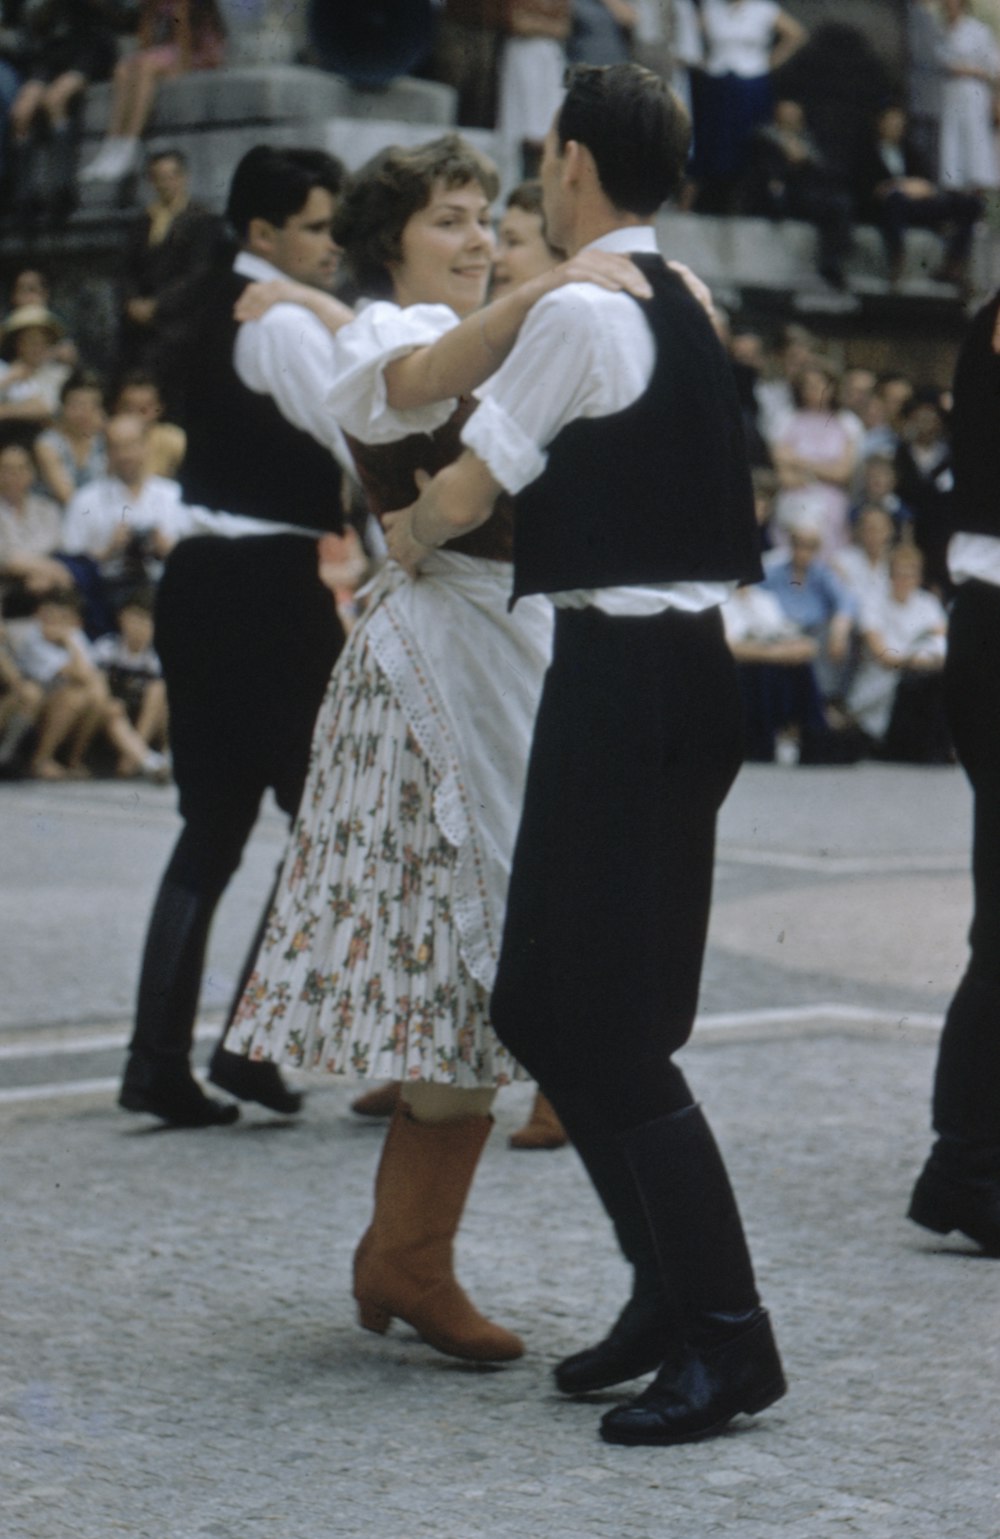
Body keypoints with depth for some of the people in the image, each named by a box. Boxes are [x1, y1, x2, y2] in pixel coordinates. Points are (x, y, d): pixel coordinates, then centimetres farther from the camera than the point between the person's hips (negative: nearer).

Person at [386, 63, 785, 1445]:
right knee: (554, 1007, 15)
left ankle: (730, 1339, -5)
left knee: (608, 1029, -7)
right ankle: (670, 1296, 21)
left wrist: (406, 539, 16)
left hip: (621, 676, -9)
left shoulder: (581, 311, -12)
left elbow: (465, 488, -6)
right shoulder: (684, 309, 16)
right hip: (687, 664, 9)